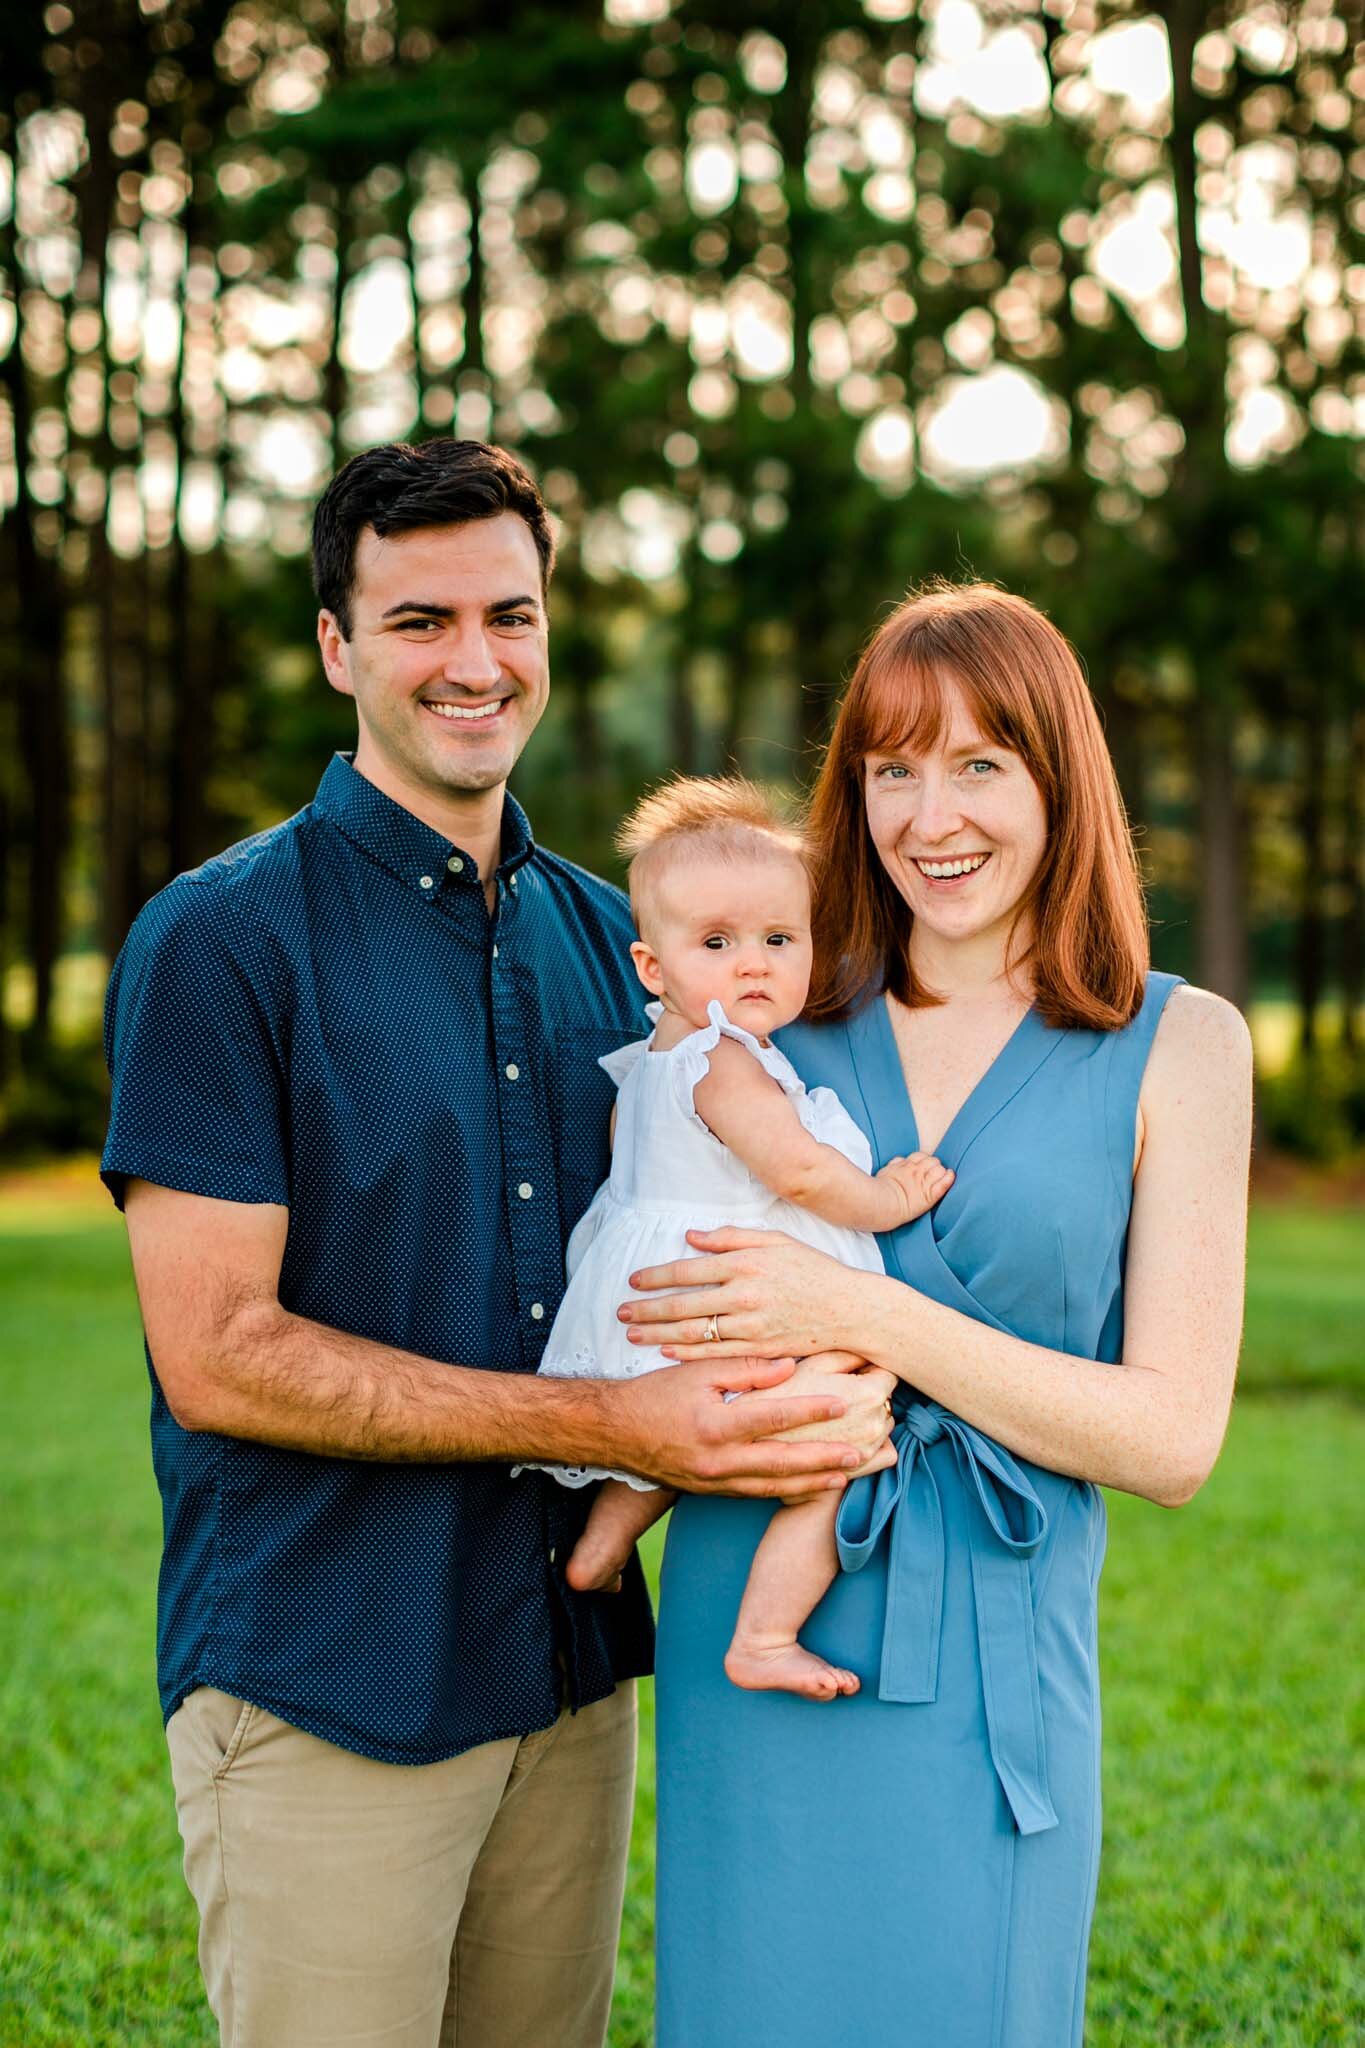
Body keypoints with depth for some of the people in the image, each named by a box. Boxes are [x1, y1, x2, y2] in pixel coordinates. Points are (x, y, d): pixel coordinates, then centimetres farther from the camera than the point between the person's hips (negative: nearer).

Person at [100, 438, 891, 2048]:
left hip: (572, 1672, 6)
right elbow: (216, 1354, -15)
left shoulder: (600, 934, 10)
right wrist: (605, 1425, -19)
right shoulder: (220, 936, -9)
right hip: (321, 1694, -5)